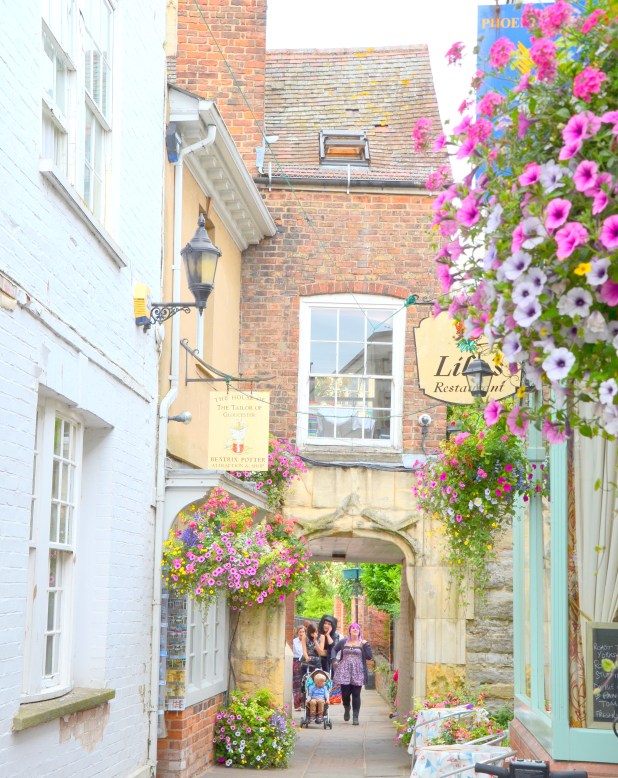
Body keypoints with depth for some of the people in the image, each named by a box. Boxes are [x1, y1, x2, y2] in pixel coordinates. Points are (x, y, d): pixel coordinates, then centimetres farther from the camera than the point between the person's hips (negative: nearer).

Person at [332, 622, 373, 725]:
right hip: (344, 671, 1)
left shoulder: (362, 643, 6)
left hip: (357, 673, -1)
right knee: (345, 693, 0)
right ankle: (346, 708, 32)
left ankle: (355, 717, 2)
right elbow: (334, 649, 22)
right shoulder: (343, 642, 9)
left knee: (356, 695, -3)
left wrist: (366, 645, -8)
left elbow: (369, 656, -2)